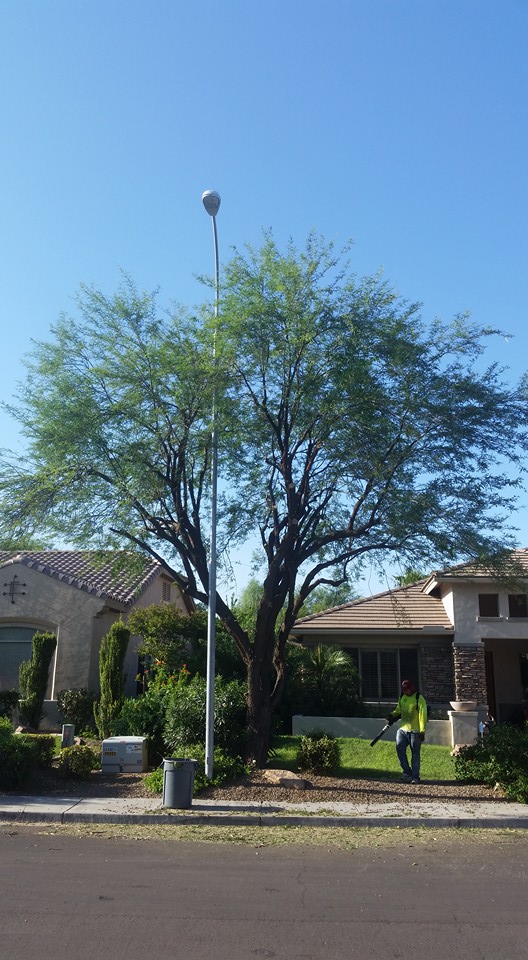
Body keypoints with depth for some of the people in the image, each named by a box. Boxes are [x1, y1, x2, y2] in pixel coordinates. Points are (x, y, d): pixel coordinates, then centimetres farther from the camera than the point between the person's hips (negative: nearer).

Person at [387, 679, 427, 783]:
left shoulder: (419, 698, -12)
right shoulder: (402, 697, 9)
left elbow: (423, 715, -14)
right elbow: (398, 710, 20)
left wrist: (422, 731, -18)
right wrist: (392, 715, -1)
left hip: (415, 731, -6)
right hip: (403, 729, 6)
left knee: (415, 754, 3)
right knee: (400, 749, -3)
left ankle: (415, 777, 12)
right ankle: (407, 772, 13)